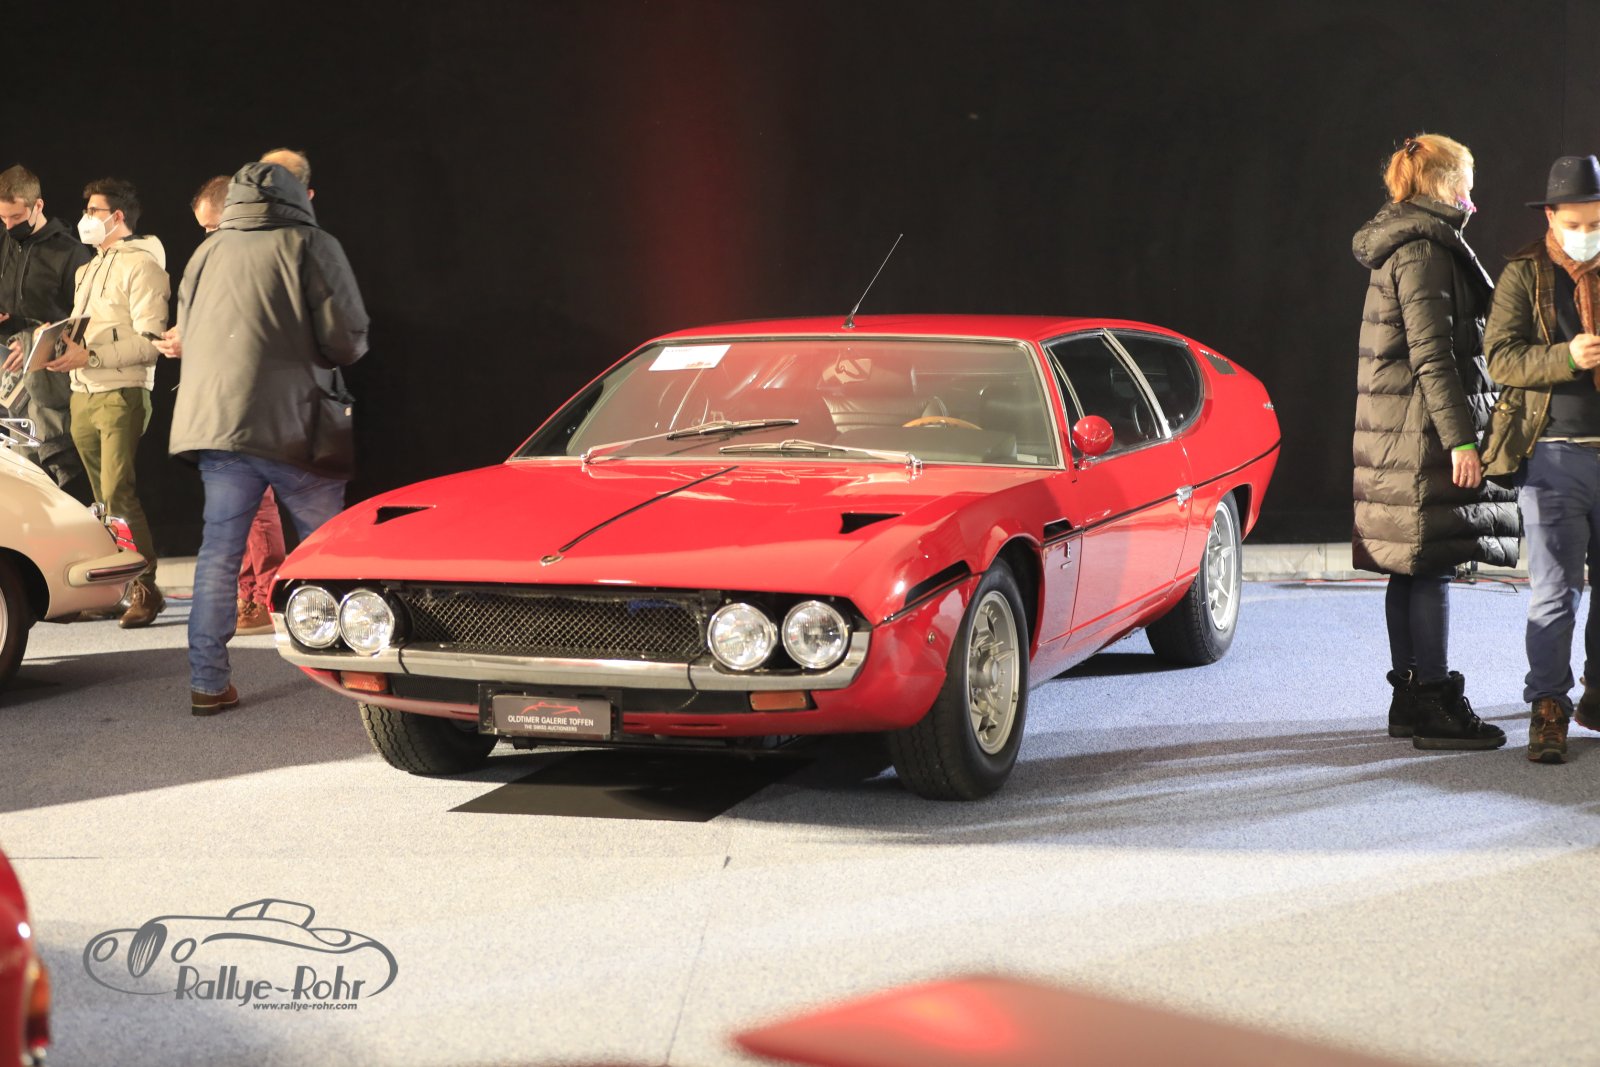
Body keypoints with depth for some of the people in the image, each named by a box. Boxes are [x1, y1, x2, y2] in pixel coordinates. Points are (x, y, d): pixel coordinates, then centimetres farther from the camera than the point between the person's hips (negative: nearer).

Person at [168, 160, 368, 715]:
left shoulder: (208, 252, 12)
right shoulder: (311, 247, -3)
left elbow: (186, 333, 20)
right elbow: (346, 340, -7)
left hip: (211, 418, 4)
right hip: (289, 424, -4)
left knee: (219, 548, 5)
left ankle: (207, 681, 2)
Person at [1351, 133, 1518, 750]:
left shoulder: (1396, 246, 19)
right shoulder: (1425, 248, -13)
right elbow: (1433, 354, -18)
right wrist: (1461, 438, -20)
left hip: (1397, 433, 10)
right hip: (1424, 429, -10)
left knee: (1408, 569, 11)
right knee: (1432, 566, -8)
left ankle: (1409, 699, 16)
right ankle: (1436, 707, -6)